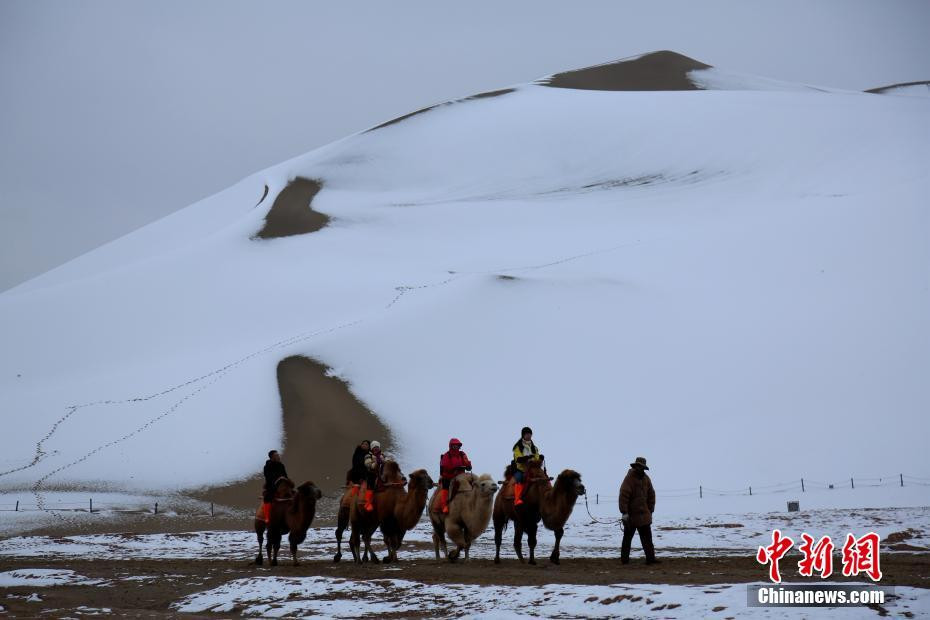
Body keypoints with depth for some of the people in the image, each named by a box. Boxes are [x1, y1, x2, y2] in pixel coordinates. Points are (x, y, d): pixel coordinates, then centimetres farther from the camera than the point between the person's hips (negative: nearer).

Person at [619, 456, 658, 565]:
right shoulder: (629, 478, -15)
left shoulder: (646, 478, 6)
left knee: (647, 537, 2)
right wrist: (624, 512, -22)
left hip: (644, 515, 6)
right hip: (631, 515, -6)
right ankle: (624, 559, 13)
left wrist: (650, 510, 11)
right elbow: (623, 496, -19)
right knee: (627, 537, 6)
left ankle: (650, 558, 1)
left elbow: (651, 495, 15)